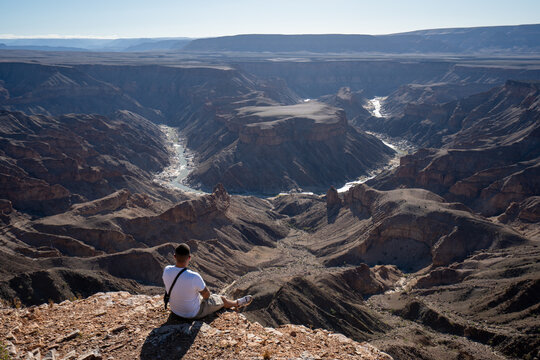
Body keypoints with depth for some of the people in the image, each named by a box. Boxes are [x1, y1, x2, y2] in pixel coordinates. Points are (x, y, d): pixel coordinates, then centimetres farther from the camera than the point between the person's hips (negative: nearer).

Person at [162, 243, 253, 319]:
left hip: (175, 309, 6)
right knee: (222, 299, 20)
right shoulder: (194, 277, -38)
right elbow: (207, 294, -16)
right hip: (194, 313, -5)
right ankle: (237, 303, 53)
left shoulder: (166, 270, -22)